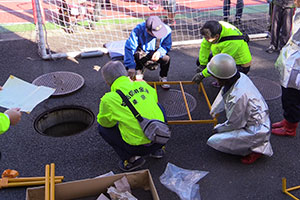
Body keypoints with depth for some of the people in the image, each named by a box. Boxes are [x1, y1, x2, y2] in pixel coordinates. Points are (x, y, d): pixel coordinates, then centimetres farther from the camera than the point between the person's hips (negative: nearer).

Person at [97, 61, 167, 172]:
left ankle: (131, 159, 6)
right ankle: (158, 149, 27)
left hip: (140, 147, -4)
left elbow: (104, 121, 8)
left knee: (102, 128, 14)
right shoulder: (142, 84, 3)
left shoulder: (108, 99, -10)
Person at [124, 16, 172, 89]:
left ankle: (163, 78, -1)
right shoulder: (138, 30, -30)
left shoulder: (167, 30, -25)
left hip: (156, 53, 1)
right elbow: (129, 48, -31)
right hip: (142, 52, 0)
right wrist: (131, 67, -41)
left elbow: (166, 46, -10)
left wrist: (160, 52, -36)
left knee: (166, 58, -30)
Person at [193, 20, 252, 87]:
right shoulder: (215, 28, -20)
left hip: (240, 65, -8)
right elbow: (205, 46, -11)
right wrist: (202, 65, -11)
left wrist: (202, 74, -27)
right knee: (200, 60, 0)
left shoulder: (231, 42, -39)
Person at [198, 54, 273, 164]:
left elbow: (234, 124, -20)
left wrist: (218, 129, -3)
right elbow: (223, 96, 10)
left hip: (255, 131, -9)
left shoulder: (238, 95, -35)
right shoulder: (240, 76, -10)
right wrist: (213, 111, 18)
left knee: (213, 141, -15)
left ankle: (255, 149, -2)